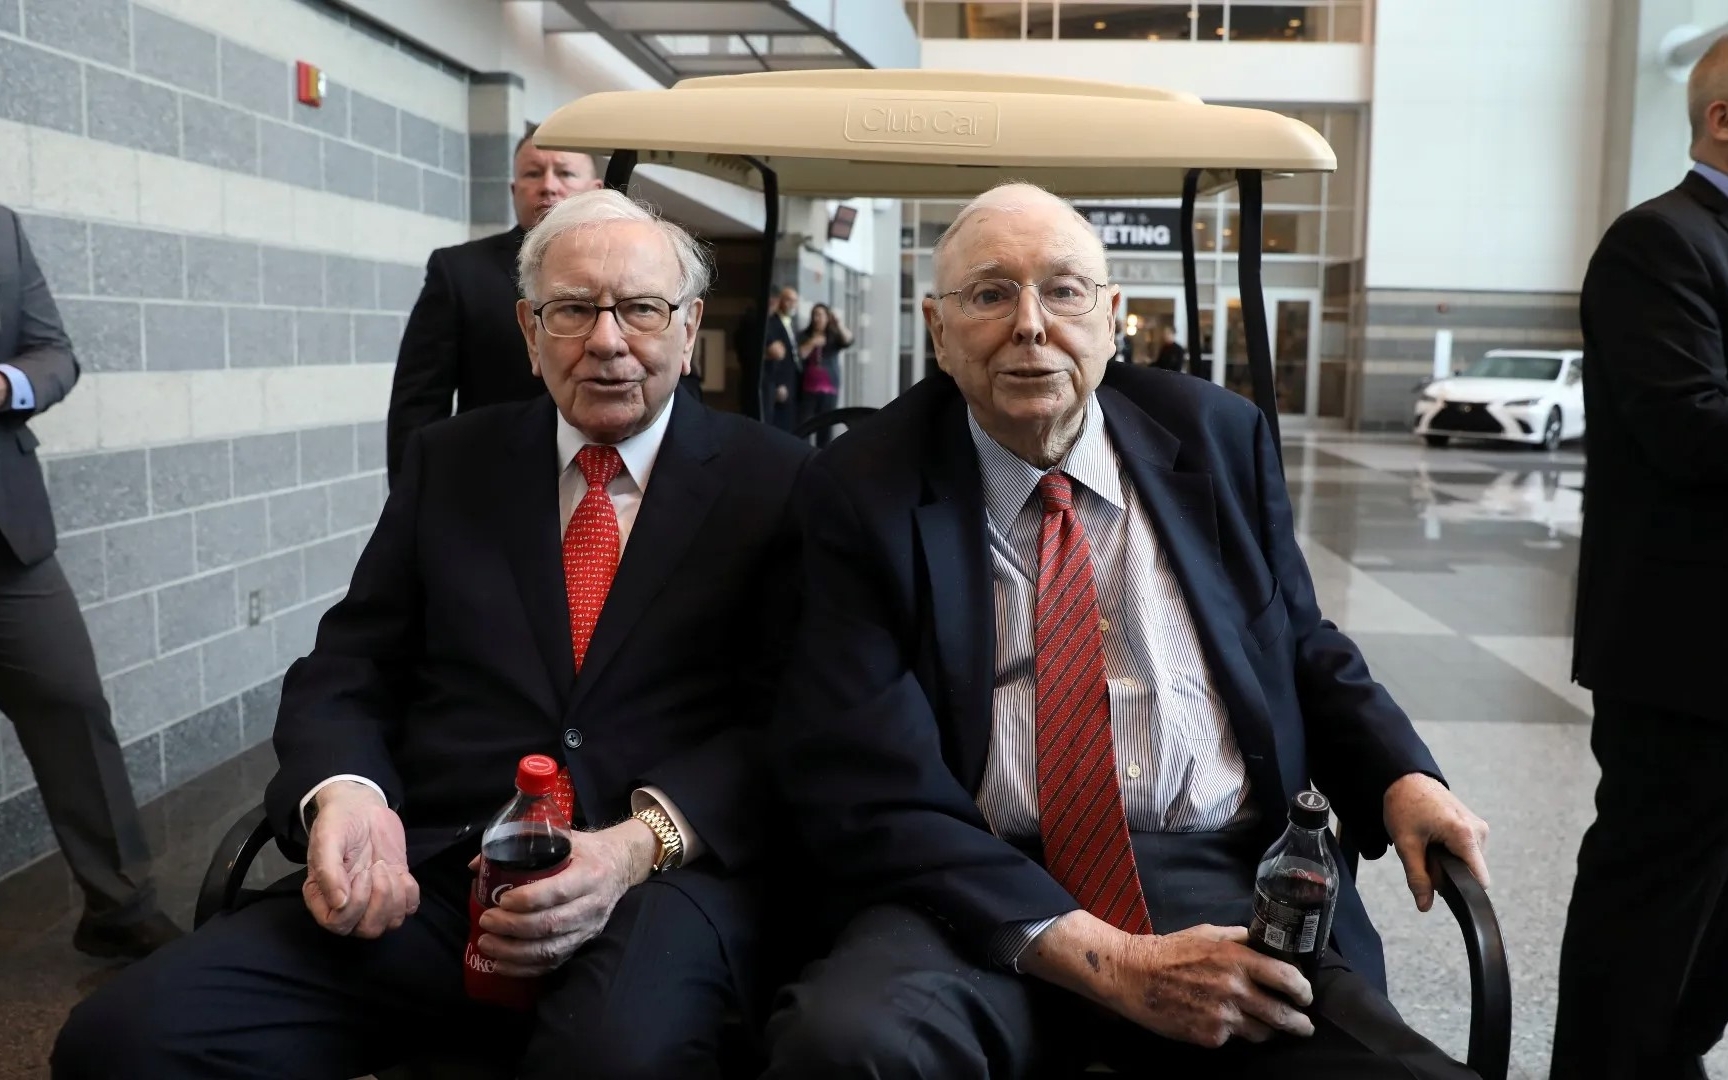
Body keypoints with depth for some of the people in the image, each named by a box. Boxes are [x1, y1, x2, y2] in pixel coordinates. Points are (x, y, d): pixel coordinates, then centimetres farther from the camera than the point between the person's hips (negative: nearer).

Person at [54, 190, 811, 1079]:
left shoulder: (773, 481, 5)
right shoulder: (447, 463, 15)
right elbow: (346, 672, 13)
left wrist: (642, 842, -19)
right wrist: (344, 795, -10)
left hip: (665, 878, -3)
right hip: (431, 875, 4)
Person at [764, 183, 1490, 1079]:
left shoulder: (1218, 438, 8)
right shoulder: (860, 493, -2)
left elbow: (1302, 652, 19)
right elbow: (864, 791, -10)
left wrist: (1400, 778, -3)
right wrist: (1107, 962, -18)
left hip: (1226, 882, 2)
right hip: (982, 895, -1)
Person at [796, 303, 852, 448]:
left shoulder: (834, 337, 9)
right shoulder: (804, 336, 11)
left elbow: (848, 342, -12)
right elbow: (798, 356, -3)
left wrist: (839, 324, -25)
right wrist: (812, 343, -13)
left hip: (829, 388, 0)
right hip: (808, 388, 0)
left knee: (825, 425, -1)